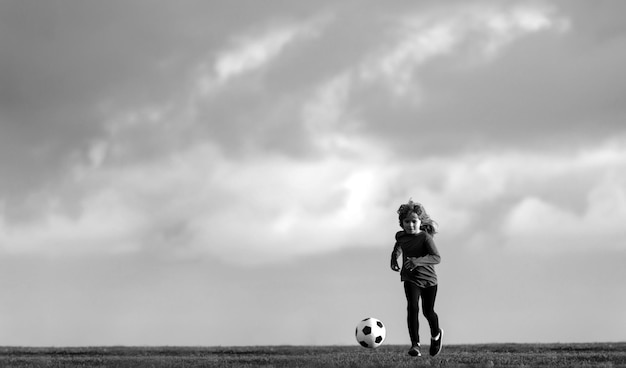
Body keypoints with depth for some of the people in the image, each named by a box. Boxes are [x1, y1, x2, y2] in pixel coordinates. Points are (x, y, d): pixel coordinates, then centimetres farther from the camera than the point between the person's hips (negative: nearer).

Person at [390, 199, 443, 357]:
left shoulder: (425, 237, -16)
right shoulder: (401, 236, -1)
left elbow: (437, 258, -26)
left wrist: (418, 260, -39)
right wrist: (394, 260, 10)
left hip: (429, 279, -2)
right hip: (410, 279, 2)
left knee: (428, 311, 9)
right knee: (412, 307, -19)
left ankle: (436, 335, 42)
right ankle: (415, 344, -22)